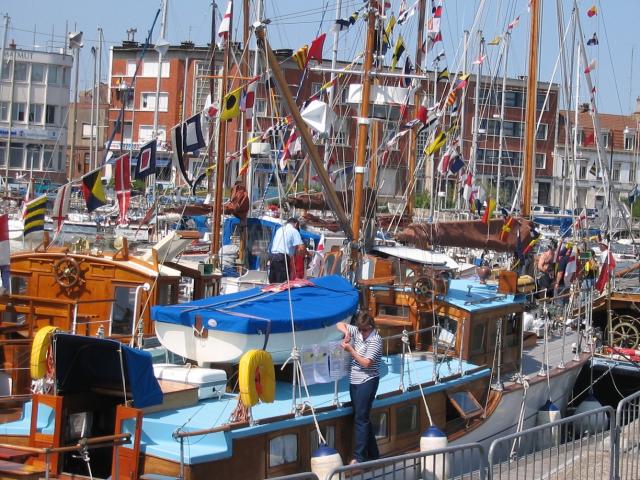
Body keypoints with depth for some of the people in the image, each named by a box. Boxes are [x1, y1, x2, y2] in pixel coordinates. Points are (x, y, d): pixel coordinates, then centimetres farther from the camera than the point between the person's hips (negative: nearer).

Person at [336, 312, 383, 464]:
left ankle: (359, 457, -10)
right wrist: (346, 332, -6)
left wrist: (350, 350, -15)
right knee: (363, 418, 12)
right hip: (354, 381, 8)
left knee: (361, 419, -10)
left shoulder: (375, 340, -14)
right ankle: (373, 454, 20)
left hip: (367, 382, -8)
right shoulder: (357, 331, 5)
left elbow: (366, 363, -19)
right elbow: (340, 325, 15)